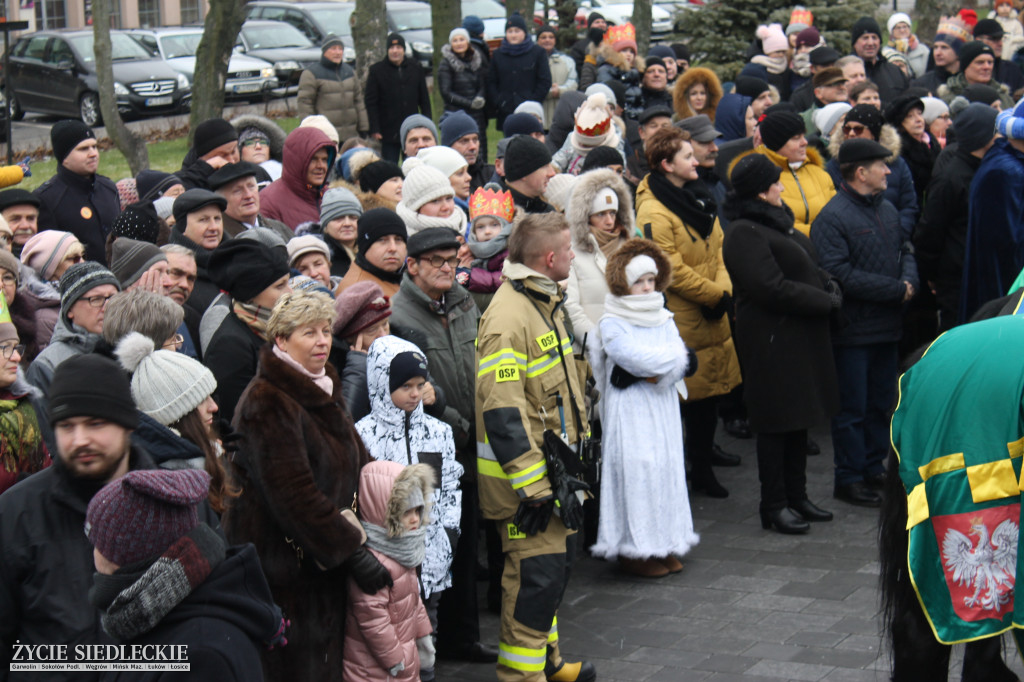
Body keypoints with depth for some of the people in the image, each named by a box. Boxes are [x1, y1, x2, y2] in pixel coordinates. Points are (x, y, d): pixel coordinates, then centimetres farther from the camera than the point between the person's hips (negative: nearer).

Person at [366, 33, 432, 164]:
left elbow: (424, 99, 12)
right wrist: (374, 129, -8)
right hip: (389, 133, -2)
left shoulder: (415, 68, 7)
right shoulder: (376, 71, 0)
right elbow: (371, 103, -1)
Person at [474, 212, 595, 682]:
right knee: (536, 572, -5)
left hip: (553, 463, 10)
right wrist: (530, 484, -24)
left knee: (558, 559, 19)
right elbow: (502, 412, -25)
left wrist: (577, 444, 24)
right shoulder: (507, 318, -22)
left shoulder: (545, 302, 11)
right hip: (524, 472, -10)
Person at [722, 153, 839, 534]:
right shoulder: (745, 233, -18)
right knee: (778, 422, -1)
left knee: (799, 419, 15)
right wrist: (826, 302, -16)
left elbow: (810, 270, 19)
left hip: (801, 336, 10)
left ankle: (796, 496, 26)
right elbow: (772, 289, -24)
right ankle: (774, 506, 8)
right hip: (772, 341, -10)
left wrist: (831, 289, -2)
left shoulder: (776, 222, 15)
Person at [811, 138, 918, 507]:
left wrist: (909, 279, -6)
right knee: (852, 408, 1)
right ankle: (849, 479, 11)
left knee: (881, 403, 16)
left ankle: (874, 468, 29)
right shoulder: (831, 218, -16)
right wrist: (896, 290, -19)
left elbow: (905, 251, 18)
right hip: (853, 330, -8)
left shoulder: (887, 210, 9)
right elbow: (841, 275, -23)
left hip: (887, 326, 8)